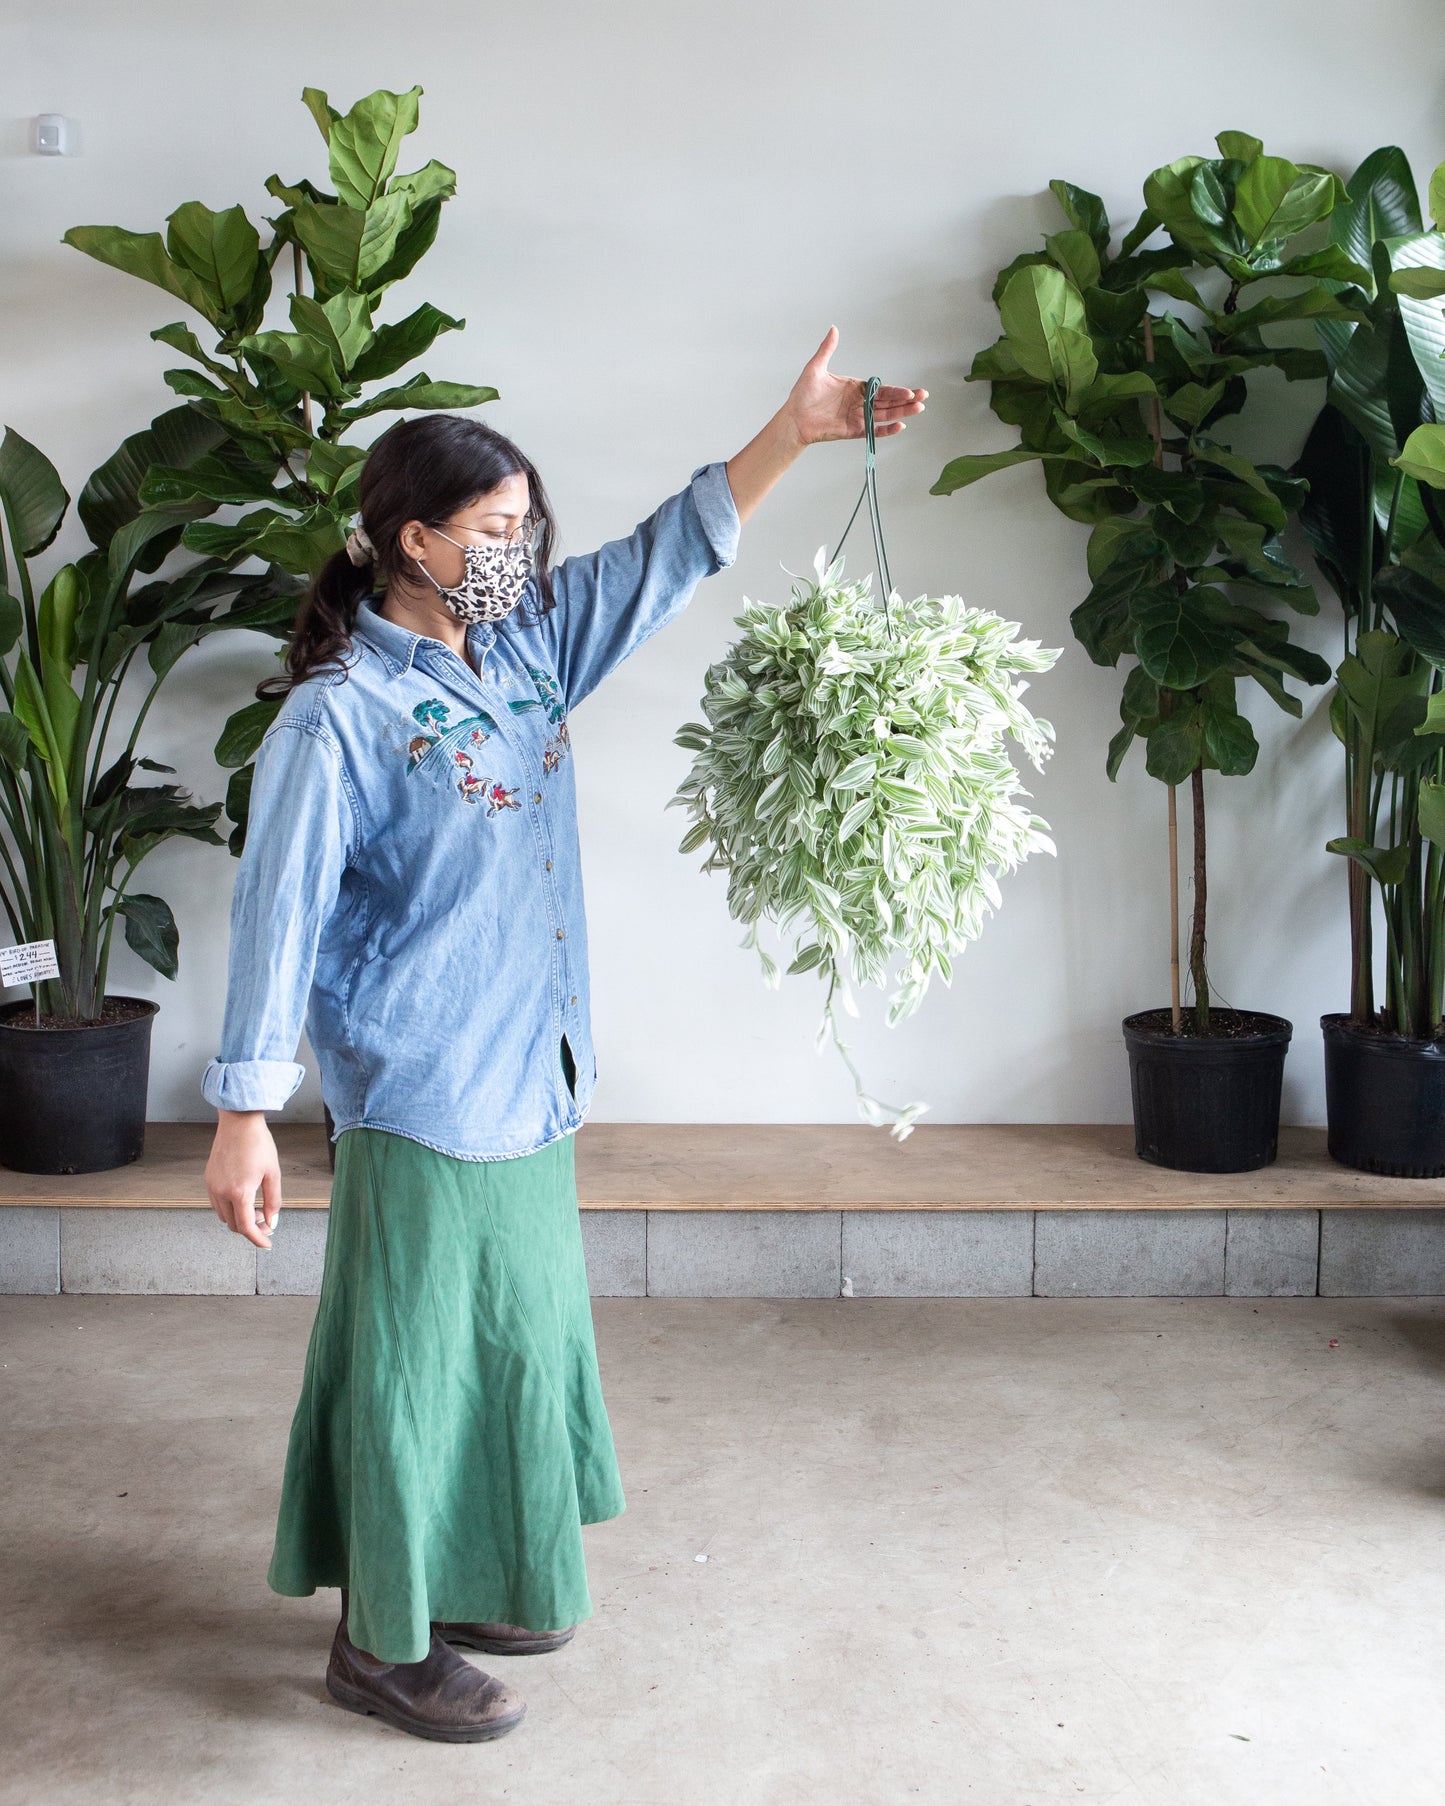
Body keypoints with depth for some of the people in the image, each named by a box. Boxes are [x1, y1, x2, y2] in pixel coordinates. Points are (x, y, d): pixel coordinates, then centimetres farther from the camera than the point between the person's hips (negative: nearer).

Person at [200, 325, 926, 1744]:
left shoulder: (524, 651, 6)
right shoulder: (340, 713, -16)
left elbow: (663, 558, 10)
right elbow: (278, 911, -17)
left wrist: (793, 433, 1)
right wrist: (243, 1116, -18)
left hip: (526, 1082, 8)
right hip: (421, 1095, -8)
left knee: (515, 1336, 18)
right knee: (416, 1355, 2)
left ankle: (467, 1586, 36)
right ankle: (383, 1641, 19)